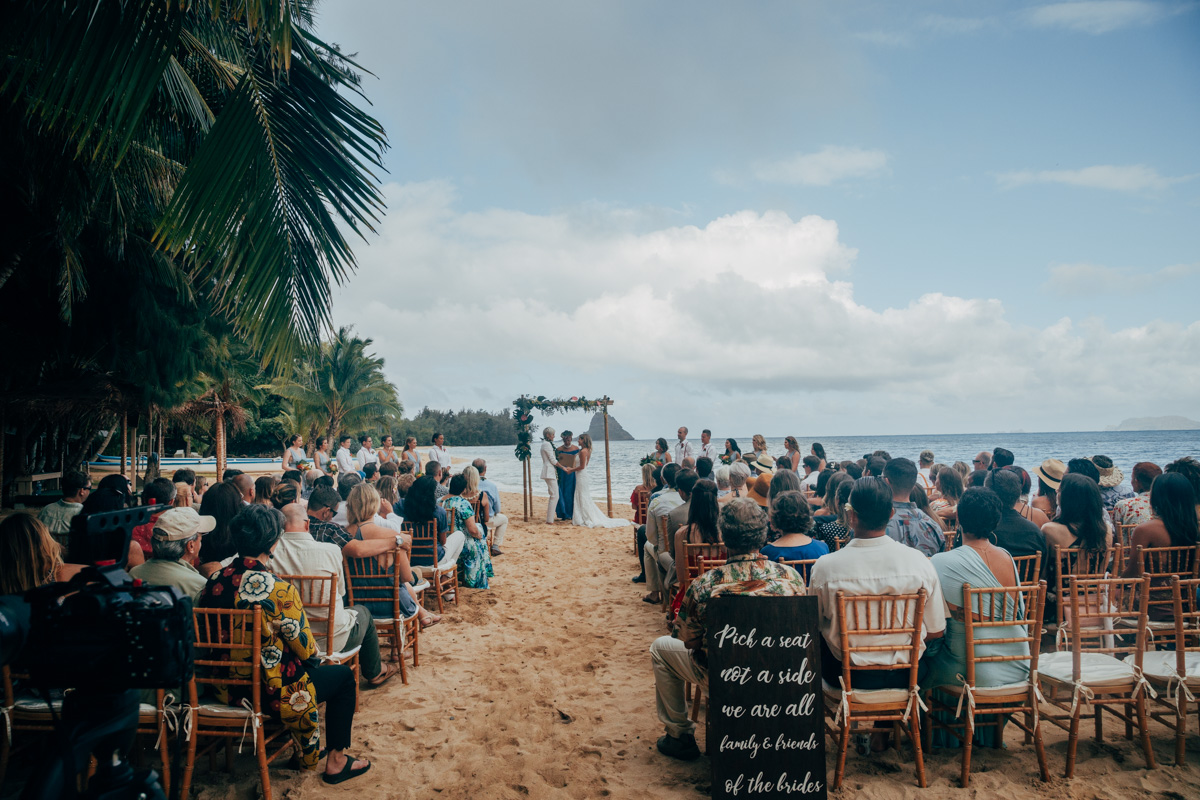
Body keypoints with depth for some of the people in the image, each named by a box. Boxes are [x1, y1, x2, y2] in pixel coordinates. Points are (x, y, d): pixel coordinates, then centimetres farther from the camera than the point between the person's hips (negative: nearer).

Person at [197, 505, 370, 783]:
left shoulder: (214, 581, -7)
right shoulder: (280, 591, -25)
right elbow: (306, 648, -15)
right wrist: (312, 652, 8)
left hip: (225, 689, 7)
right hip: (269, 694, -7)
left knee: (315, 664, 31)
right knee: (343, 675, 16)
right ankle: (336, 761, 22)